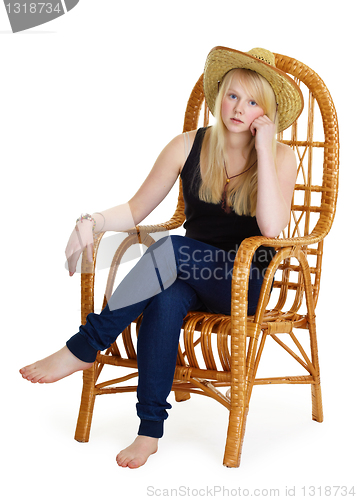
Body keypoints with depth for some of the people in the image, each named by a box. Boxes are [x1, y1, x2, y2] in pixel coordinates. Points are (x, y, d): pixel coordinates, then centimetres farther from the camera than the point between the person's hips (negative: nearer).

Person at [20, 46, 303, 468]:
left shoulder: (280, 158, -6)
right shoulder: (188, 147, 1)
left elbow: (272, 228, -23)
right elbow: (136, 210, 3)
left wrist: (262, 148, -20)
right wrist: (94, 221, -18)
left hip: (247, 283, -2)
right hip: (188, 275, 3)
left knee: (173, 251, -33)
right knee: (166, 298, -35)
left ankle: (81, 350, -24)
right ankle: (150, 429, -28)